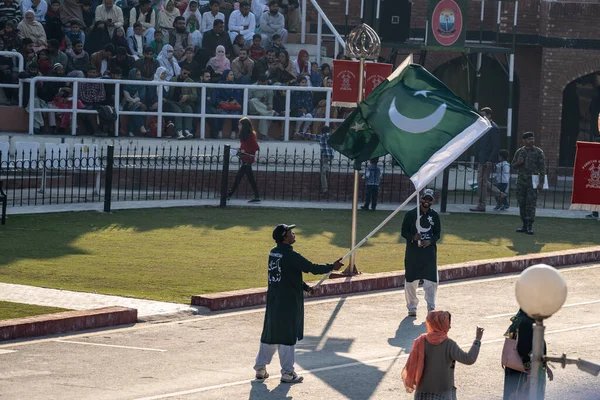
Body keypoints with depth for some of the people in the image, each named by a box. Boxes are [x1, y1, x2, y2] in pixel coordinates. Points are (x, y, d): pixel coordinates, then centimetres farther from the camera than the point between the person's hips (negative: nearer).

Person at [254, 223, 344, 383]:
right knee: (287, 336, 0)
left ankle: (260, 368, 20)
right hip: (288, 302, -8)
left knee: (270, 334, 15)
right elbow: (311, 268, -15)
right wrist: (332, 267, -2)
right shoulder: (290, 256, -19)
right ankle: (287, 373, 6)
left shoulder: (273, 253, 8)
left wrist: (304, 287, 17)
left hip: (273, 300, 8)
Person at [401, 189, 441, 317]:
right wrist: (413, 237, -18)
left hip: (429, 251, 1)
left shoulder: (434, 216, 8)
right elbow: (404, 232, 1)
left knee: (431, 281, -6)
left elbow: (437, 233, 9)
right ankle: (412, 307, 14)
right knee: (411, 281, 3)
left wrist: (430, 241, -11)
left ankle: (431, 307, 2)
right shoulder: (411, 214, 0)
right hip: (413, 251, -1)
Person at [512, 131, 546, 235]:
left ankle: (530, 226, -9)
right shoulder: (519, 152, 8)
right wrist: (518, 163, -8)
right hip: (521, 181, 4)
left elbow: (542, 168, -2)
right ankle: (524, 225, 15)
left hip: (532, 181, -4)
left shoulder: (538, 152, 0)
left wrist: (541, 183, -9)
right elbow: (514, 166, 16)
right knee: (522, 203, 6)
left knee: (531, 203, -9)